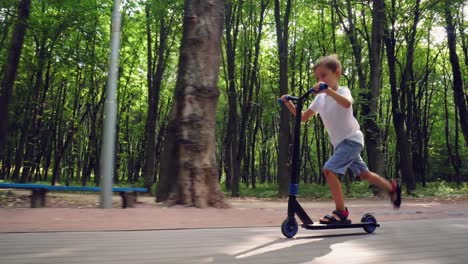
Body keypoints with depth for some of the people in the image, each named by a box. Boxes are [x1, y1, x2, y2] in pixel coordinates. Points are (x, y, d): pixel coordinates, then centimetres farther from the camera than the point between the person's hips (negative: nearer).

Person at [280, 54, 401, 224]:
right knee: (363, 174, 20)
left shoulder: (342, 91, -14)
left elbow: (347, 104, -40)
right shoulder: (319, 98, 7)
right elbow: (303, 117, 7)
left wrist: (329, 90, -52)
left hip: (351, 139, -8)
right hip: (340, 143, 8)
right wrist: (289, 104, -6)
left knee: (329, 170, -22)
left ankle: (341, 212, -12)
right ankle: (392, 187, 43)